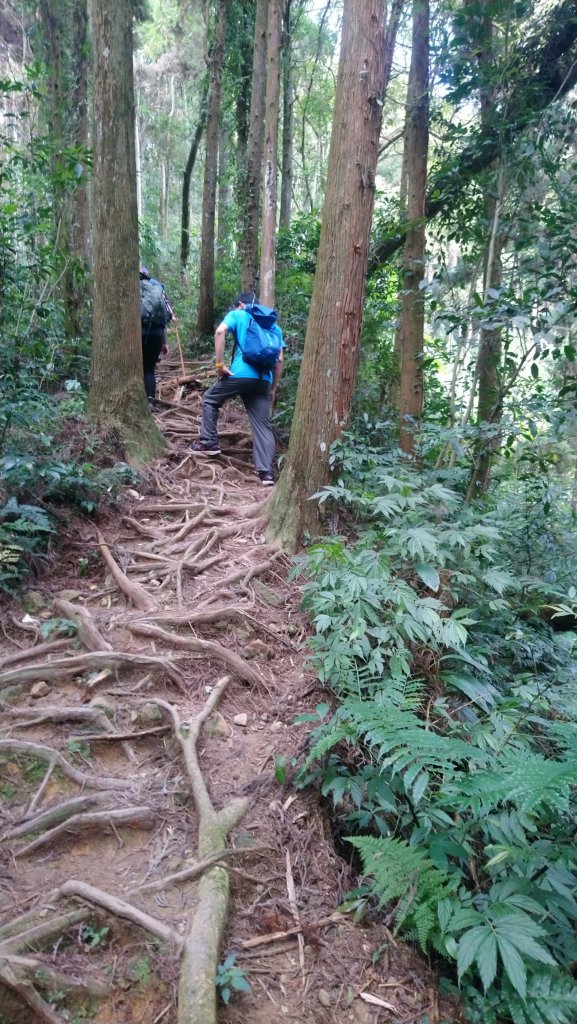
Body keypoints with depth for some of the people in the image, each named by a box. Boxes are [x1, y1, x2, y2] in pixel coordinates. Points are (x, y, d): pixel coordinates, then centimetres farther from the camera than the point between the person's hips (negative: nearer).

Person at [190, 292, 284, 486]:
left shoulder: (238, 315, 12)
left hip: (241, 374, -3)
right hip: (263, 379, 4)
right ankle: (267, 473, -6)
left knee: (210, 399, 22)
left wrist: (219, 364, -7)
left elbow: (220, 331, -10)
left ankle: (208, 443, 19)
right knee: (263, 426, 4)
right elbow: (279, 360, 16)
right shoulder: (273, 325, 24)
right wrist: (273, 389, 19)